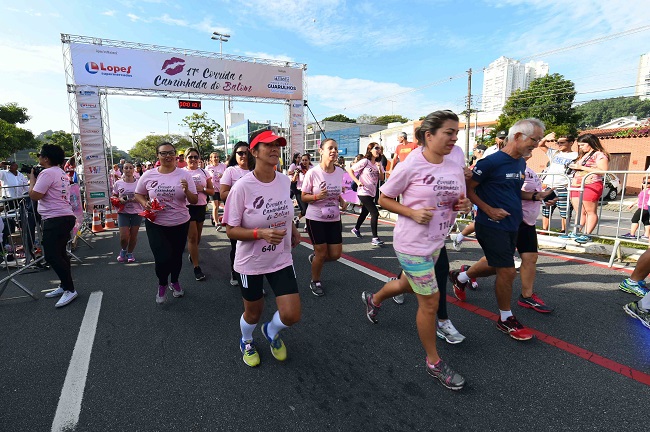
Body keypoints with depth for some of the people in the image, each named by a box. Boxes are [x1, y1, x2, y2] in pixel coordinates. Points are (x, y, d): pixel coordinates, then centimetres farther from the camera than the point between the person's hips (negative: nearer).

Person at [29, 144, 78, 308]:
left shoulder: (47, 173, -14)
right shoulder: (62, 173, 16)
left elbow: (34, 195, -15)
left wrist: (32, 178, -1)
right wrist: (36, 177, 18)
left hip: (55, 219, -10)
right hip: (65, 217, 10)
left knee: (52, 256, -9)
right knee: (59, 253, 16)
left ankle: (70, 290, -6)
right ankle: (64, 286, 24)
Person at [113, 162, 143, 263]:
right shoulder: (118, 183, 1)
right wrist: (120, 200, -11)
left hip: (137, 212, 0)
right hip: (123, 213, 0)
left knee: (133, 235, 6)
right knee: (124, 237, -6)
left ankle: (130, 253, 29)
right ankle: (123, 250, 26)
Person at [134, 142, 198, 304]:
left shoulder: (184, 175, -6)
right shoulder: (148, 175, -4)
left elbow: (194, 201, -6)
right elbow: (138, 194, 10)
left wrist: (187, 191, -26)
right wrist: (144, 203, -11)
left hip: (180, 224, 1)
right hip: (156, 224, -1)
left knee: (176, 256, 17)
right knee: (162, 258, -9)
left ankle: (174, 282, 45)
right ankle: (162, 285, 23)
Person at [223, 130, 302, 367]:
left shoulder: (285, 181, -5)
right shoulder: (242, 186, -20)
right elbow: (231, 231, -16)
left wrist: (292, 228, 1)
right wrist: (261, 233, -31)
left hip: (281, 260, 4)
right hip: (250, 262, -3)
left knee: (291, 315, -1)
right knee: (253, 313, 17)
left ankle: (271, 331, 37)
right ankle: (246, 341, 54)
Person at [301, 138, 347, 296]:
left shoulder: (340, 172, -2)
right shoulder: (312, 173, -15)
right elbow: (303, 197, -7)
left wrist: (342, 201, -6)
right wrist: (317, 196, -26)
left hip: (334, 219, 5)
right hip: (315, 219, -4)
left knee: (335, 254, 5)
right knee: (322, 253, 3)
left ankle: (314, 257, 37)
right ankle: (315, 282, 29)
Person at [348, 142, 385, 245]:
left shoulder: (378, 163, 9)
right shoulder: (365, 161, -11)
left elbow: (381, 178, 7)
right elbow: (350, 170, -10)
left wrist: (380, 168, -10)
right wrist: (357, 182, -20)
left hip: (372, 193, 8)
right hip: (364, 192, -8)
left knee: (365, 212, 20)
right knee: (375, 213, -15)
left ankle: (356, 229, 43)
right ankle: (375, 238, -9)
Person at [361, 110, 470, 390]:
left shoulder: (454, 168, 0)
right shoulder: (410, 167, -17)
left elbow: (458, 199, 15)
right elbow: (384, 199, -9)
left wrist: (463, 204, -9)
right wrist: (413, 213, -24)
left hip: (435, 243, 7)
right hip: (413, 245, -7)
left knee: (408, 284, 26)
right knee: (430, 302, 0)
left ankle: (373, 299, 57)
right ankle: (434, 362, 23)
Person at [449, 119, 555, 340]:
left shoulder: (521, 164, 9)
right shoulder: (491, 162, -17)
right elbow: (468, 189, -14)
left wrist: (535, 196, 5)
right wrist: (489, 210, -20)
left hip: (511, 226, 9)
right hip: (492, 226, -9)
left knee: (494, 266, 20)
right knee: (508, 271, -3)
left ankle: (460, 277, 46)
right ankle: (505, 319, 18)